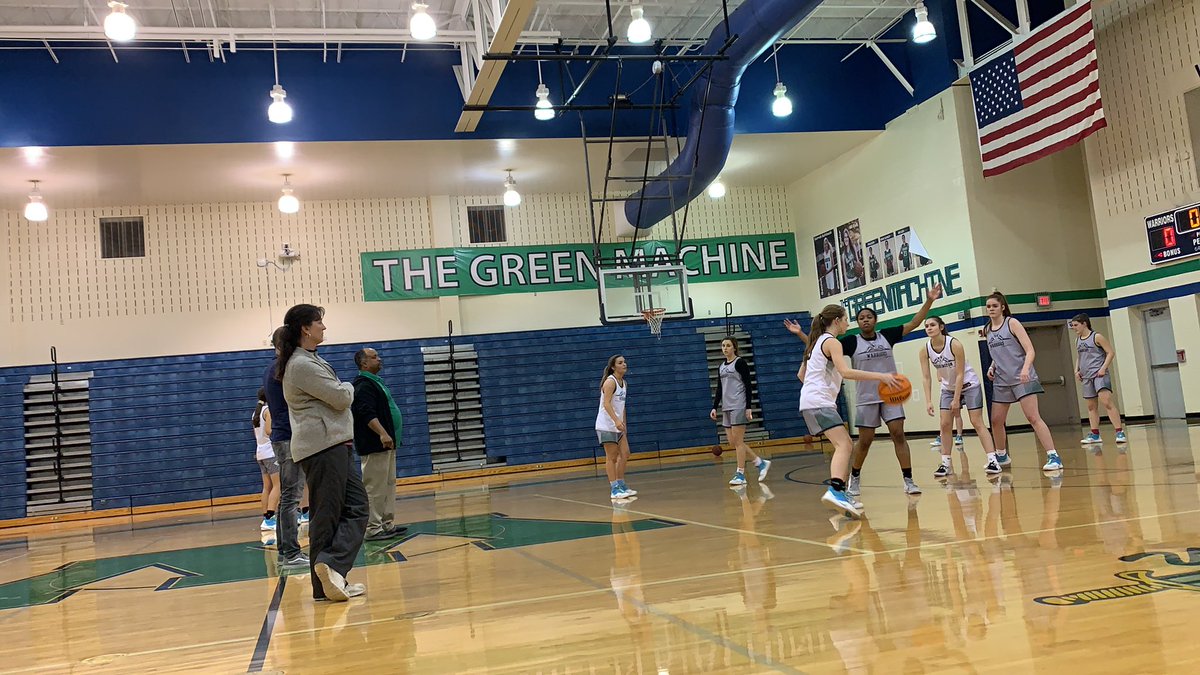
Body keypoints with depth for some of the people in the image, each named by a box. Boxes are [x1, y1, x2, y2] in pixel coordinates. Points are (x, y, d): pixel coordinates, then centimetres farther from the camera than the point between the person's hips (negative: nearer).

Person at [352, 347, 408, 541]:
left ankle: (387, 525, 18)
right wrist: (382, 433, -33)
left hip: (387, 444, 11)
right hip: (374, 445, -11)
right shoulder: (363, 385, -13)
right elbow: (367, 414, -25)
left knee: (389, 485, 13)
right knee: (375, 488, -8)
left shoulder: (375, 382, 19)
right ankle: (373, 528, -6)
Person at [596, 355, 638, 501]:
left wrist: (623, 423, 17)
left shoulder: (623, 382, 13)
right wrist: (617, 421, -35)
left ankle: (621, 486, 19)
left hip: (618, 425, 9)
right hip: (607, 426, -9)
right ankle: (614, 490, -2)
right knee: (611, 457, -5)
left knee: (624, 454, 9)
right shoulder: (610, 381, -14)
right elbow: (606, 403, -25)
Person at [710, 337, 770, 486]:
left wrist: (748, 407, -14)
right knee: (733, 442, 5)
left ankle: (740, 474, -1)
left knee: (737, 441, -7)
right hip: (726, 408, 8)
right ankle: (761, 462, 17)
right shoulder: (721, 367, 15)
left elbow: (748, 385, -8)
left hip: (739, 406, -8)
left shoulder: (740, 362, -5)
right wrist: (715, 407, 8)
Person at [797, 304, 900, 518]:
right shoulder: (831, 342, -5)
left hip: (811, 403, 10)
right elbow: (845, 372, -20)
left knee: (846, 446, 15)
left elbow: (801, 374, 28)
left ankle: (841, 493, 13)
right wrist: (880, 376, -21)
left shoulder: (819, 342, 23)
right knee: (843, 445, -23)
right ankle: (834, 491, -41)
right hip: (819, 402, -10)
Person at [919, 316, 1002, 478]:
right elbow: (926, 377, -13)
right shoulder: (925, 350, -13)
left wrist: (956, 400, -23)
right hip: (948, 388, 4)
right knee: (945, 425, -2)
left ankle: (992, 460, -11)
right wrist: (928, 402, -22)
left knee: (977, 422, -10)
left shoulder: (955, 344, -26)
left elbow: (960, 374, -23)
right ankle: (946, 463, 3)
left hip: (969, 386, -4)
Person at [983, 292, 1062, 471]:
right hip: (1001, 381, 6)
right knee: (996, 421, 7)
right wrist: (992, 367, 6)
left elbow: (1030, 351, -12)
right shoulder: (988, 330, 11)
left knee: (1033, 417, -15)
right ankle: (1001, 456, 26)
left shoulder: (1012, 323, -5)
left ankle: (1053, 457, -14)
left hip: (1022, 378, -6)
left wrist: (1025, 368, -29)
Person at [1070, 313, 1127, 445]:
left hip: (1099, 374, -7)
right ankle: (1095, 434, 16)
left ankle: (1120, 432, -18)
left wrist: (1103, 368, -16)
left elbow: (1111, 352, -7)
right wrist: (1077, 370, 11)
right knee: (1091, 406, 10)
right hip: (1086, 376, 7)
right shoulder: (1077, 341, 13)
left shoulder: (1096, 337, -6)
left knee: (1107, 402, -17)